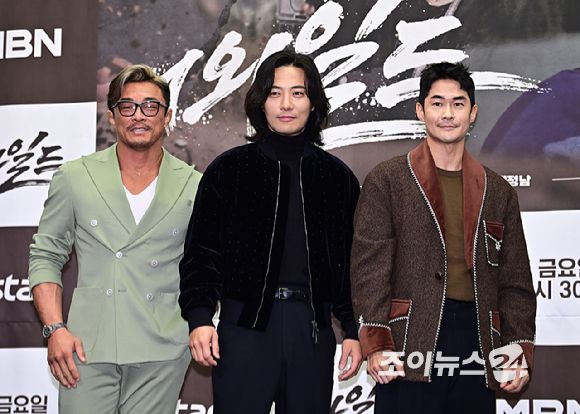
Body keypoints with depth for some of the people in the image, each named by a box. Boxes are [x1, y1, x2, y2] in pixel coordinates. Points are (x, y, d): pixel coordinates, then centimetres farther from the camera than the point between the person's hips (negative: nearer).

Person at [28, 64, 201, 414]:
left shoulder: (193, 187, 5)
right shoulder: (74, 178, 5)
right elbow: (46, 256, 8)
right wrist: (55, 329, -2)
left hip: (162, 352, 0)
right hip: (88, 347, 0)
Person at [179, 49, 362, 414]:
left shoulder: (338, 177, 10)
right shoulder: (228, 170, 4)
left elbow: (351, 260, 12)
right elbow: (201, 251, 1)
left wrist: (353, 330, 7)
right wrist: (200, 317, -11)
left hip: (313, 329, 2)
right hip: (245, 325, -2)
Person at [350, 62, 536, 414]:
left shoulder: (499, 192, 16)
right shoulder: (387, 180, 5)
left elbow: (515, 280, 15)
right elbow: (370, 266, -2)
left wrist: (520, 350, 5)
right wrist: (375, 343, -11)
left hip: (477, 343, 3)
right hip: (410, 344, -3)